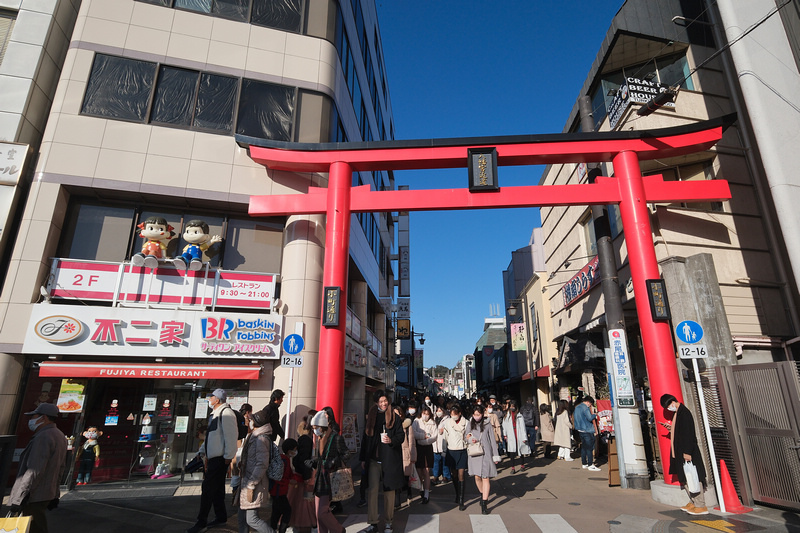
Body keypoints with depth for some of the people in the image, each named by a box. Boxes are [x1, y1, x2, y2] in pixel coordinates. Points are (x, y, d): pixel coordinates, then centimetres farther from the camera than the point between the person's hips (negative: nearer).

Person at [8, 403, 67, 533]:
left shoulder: (43, 437, -17)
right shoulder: (60, 436, 14)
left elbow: (34, 471, -23)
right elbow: (61, 468, 18)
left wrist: (17, 499, -19)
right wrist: (54, 494, 22)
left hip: (35, 497, -9)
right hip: (49, 493, 9)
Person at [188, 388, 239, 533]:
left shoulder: (226, 413, -16)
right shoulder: (214, 414, 18)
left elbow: (231, 435, -21)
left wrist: (228, 456, -19)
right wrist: (203, 451, 20)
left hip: (220, 459, -10)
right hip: (213, 458, 10)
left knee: (207, 489, -5)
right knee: (216, 489, 16)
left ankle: (201, 521, 5)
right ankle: (221, 517, 27)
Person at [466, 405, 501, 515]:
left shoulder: (487, 425, -1)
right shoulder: (470, 425, 7)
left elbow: (493, 441, 2)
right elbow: (467, 438, 14)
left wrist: (496, 456, 2)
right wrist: (470, 439, -10)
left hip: (486, 454, -3)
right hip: (474, 454, 3)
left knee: (485, 478, -6)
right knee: (477, 477, 9)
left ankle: (484, 504, -3)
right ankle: (483, 495, 34)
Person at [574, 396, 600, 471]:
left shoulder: (577, 407, 16)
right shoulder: (585, 407, -13)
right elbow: (590, 418, -19)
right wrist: (594, 414, 0)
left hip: (580, 430, 9)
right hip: (587, 430, -9)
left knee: (583, 447, 12)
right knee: (589, 447, -4)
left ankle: (584, 464, 16)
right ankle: (590, 465, -3)